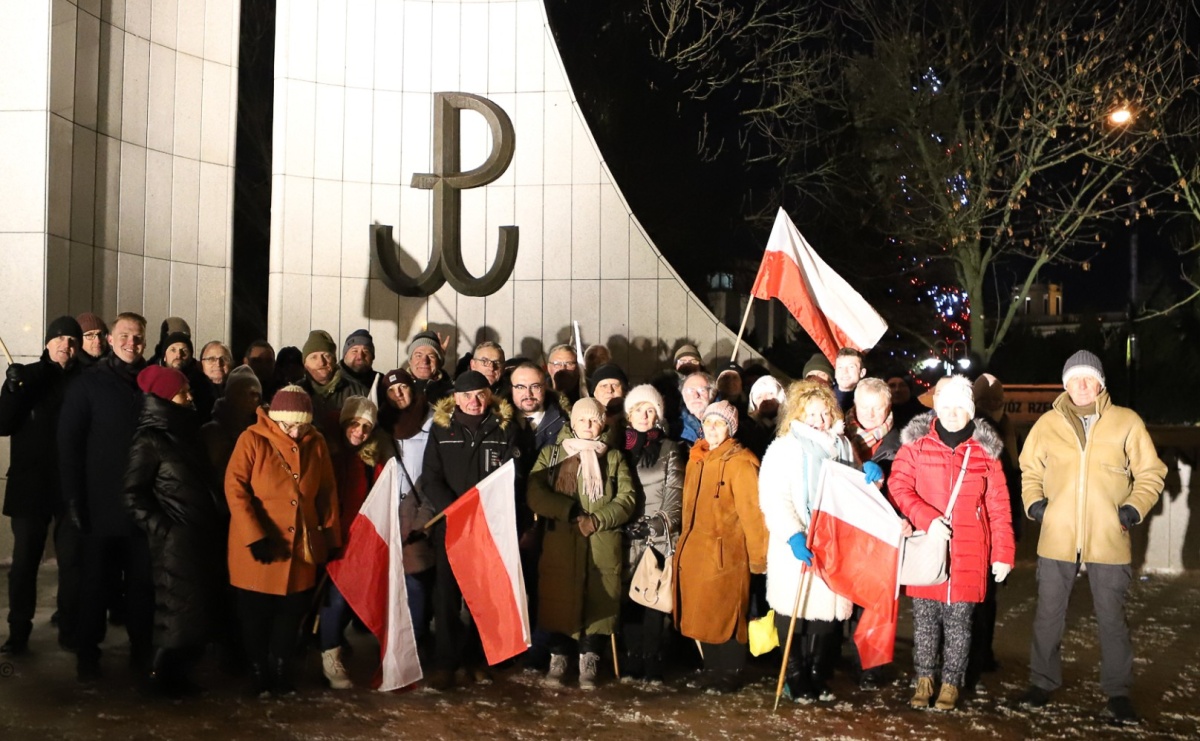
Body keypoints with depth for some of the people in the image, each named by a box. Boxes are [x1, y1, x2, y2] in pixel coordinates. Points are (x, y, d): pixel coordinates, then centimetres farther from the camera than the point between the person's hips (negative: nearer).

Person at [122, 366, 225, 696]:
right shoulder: (149, 439, -9)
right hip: (174, 541, -8)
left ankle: (178, 673, 24)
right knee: (179, 613, 0)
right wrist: (163, 530, -14)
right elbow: (134, 495, -12)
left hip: (203, 537, 8)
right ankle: (164, 676, 17)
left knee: (201, 609, 11)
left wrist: (218, 524, 11)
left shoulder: (186, 432, 14)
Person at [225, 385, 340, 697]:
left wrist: (331, 536, 7)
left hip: (301, 545, 4)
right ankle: (258, 672, 27)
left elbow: (327, 492, 7)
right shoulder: (253, 439, -12)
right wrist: (255, 536, -21)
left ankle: (282, 670, 29)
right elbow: (235, 488, -16)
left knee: (292, 612, 13)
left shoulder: (316, 443, 1)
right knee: (256, 613, 9)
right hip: (258, 544, -3)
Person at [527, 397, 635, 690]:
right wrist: (570, 511, -14)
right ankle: (558, 659, 15)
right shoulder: (550, 453, 11)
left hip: (603, 546, 1)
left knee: (598, 601, 0)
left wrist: (597, 520, -13)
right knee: (559, 600, 1)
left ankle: (589, 662, 11)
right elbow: (534, 493, -3)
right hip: (560, 543, 0)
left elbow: (626, 498, 2)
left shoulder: (614, 457, 14)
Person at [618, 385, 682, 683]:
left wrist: (662, 523, -9)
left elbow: (675, 492, 3)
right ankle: (632, 661, 4)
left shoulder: (669, 449, 10)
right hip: (628, 535, 1)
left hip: (660, 535, -1)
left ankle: (653, 662, -3)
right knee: (629, 596, -2)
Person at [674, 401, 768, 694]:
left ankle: (730, 673, 17)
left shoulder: (739, 462, -12)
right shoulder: (696, 459, 12)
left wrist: (758, 556, -15)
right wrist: (684, 542, 14)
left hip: (725, 553, -7)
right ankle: (711, 669, 28)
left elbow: (752, 512, -14)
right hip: (694, 553, 7)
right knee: (702, 614, 14)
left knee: (726, 615, 2)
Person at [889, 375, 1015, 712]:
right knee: (925, 617, 8)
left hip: (968, 554, 0)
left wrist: (1003, 553, 1)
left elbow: (998, 506, 4)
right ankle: (924, 679, 22)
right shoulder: (917, 442, 1)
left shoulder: (985, 450, 3)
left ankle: (951, 683, 21)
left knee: (958, 620, 6)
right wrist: (927, 519, -17)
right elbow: (898, 485, -4)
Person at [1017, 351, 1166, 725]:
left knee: (1111, 618, 10)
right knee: (1048, 615, 10)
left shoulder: (1126, 421, -2)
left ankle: (1118, 692, 24)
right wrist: (1034, 502, -1)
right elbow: (1030, 470, 14)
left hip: (1108, 539, -1)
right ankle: (1042, 683, 24)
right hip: (1057, 538, 1)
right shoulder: (1047, 423, 2)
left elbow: (1150, 472, 4)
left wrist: (1134, 508, -8)